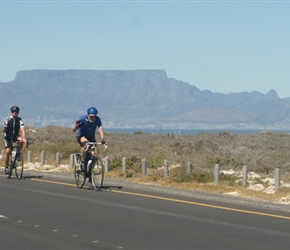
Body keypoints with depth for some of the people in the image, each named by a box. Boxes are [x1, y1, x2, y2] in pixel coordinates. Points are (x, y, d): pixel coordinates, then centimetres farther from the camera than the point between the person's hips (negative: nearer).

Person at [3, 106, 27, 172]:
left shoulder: (19, 120, -12)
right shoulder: (7, 119, -14)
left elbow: (22, 129, -22)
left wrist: (24, 138, -37)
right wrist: (4, 128, -43)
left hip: (15, 136, 2)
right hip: (8, 137, -2)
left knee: (21, 140, -31)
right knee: (7, 151, -15)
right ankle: (6, 167, -1)